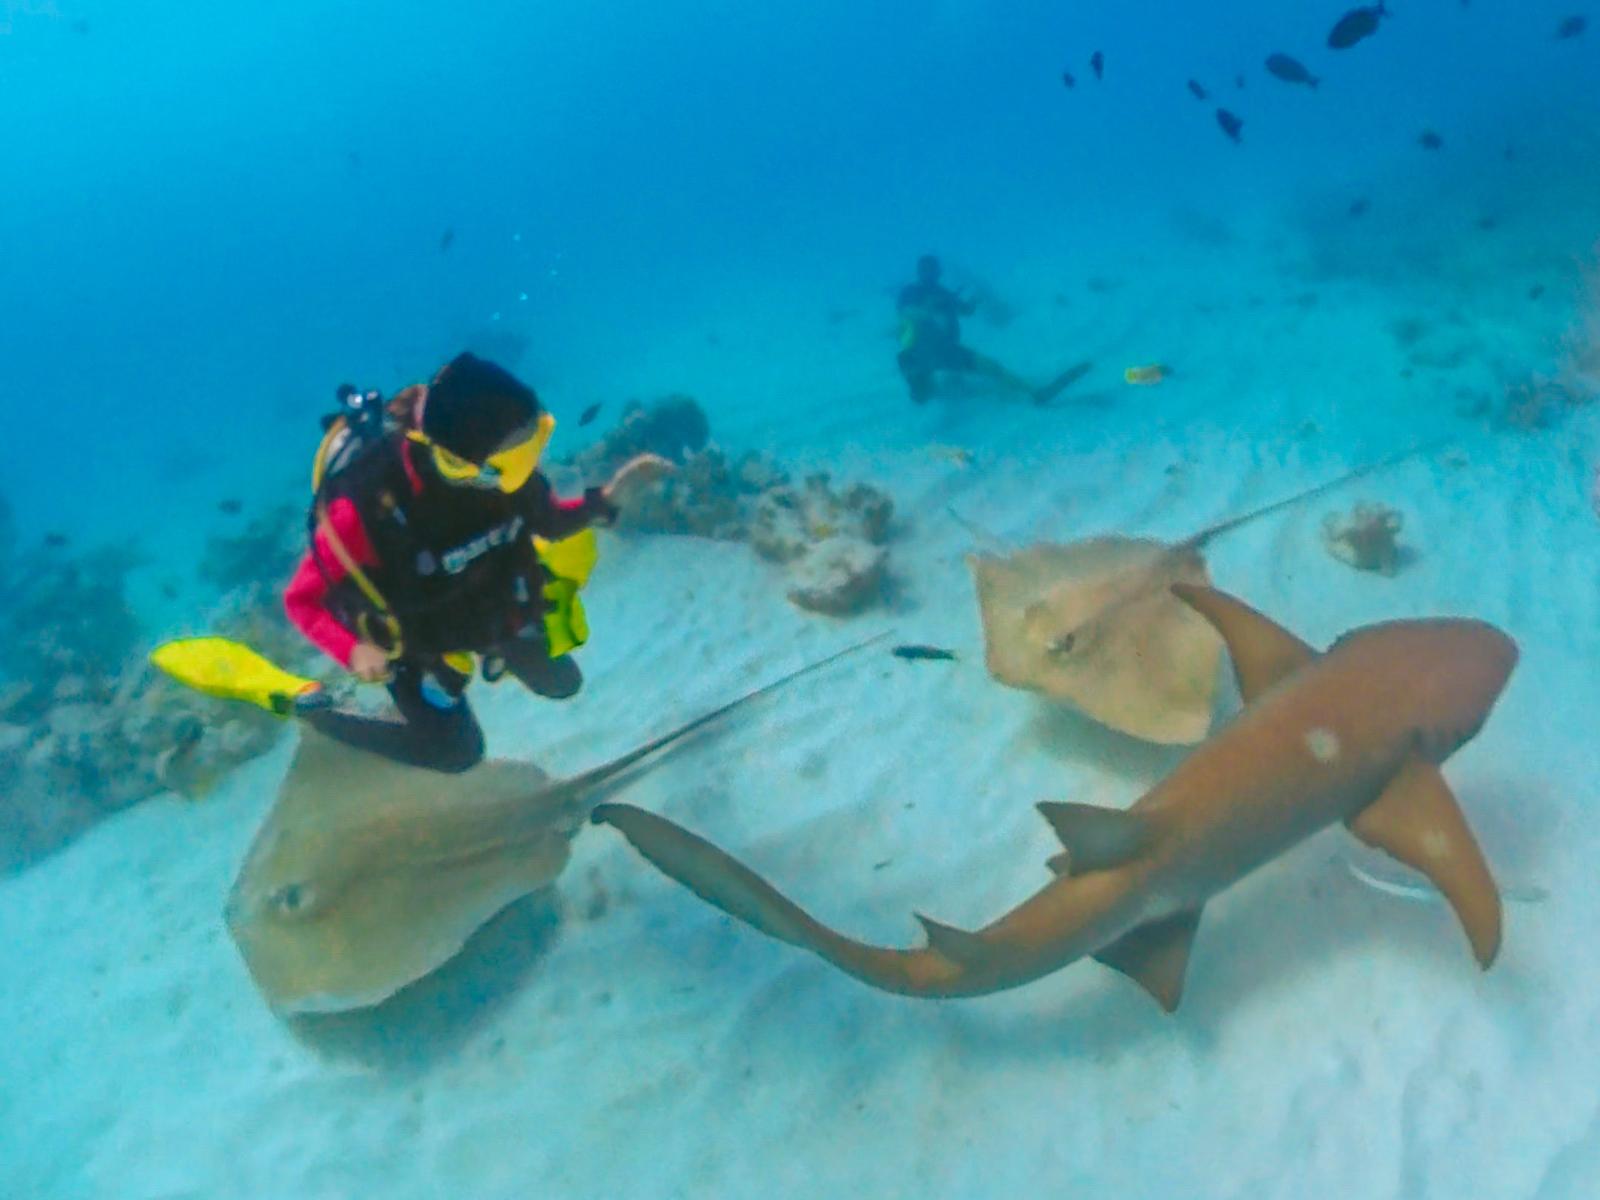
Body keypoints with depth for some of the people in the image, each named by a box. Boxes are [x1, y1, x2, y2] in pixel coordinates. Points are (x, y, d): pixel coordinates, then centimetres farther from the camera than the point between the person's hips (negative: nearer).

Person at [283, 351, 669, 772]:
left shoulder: (496, 463, -31)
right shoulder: (365, 507, -42)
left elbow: (545, 520, -9)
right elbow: (301, 599, -26)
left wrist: (605, 501, -27)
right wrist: (352, 651, -43)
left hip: (497, 606, 5)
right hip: (418, 637, -4)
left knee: (560, 683, 23)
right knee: (457, 752, 12)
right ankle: (315, 712, 26)